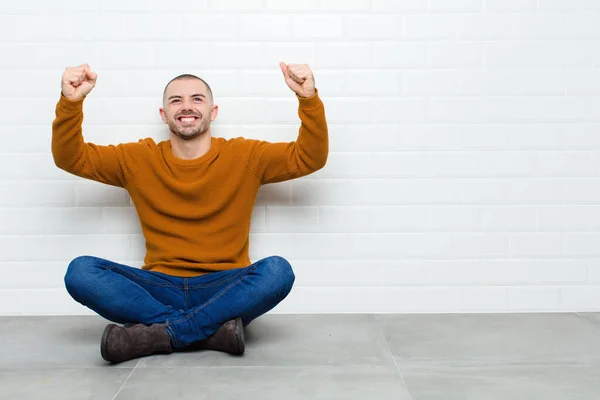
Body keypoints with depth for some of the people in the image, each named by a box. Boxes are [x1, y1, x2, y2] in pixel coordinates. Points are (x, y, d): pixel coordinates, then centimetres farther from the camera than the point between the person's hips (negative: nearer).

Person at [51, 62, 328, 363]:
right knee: (80, 271, -23)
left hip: (226, 290, -1)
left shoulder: (244, 156, 5)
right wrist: (71, 102, -8)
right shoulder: (139, 159, 9)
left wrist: (308, 98, -15)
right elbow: (71, 157, 9)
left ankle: (159, 333, -27)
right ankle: (211, 329, -27)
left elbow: (310, 158, 0)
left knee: (277, 270, -32)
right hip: (160, 289, 2)